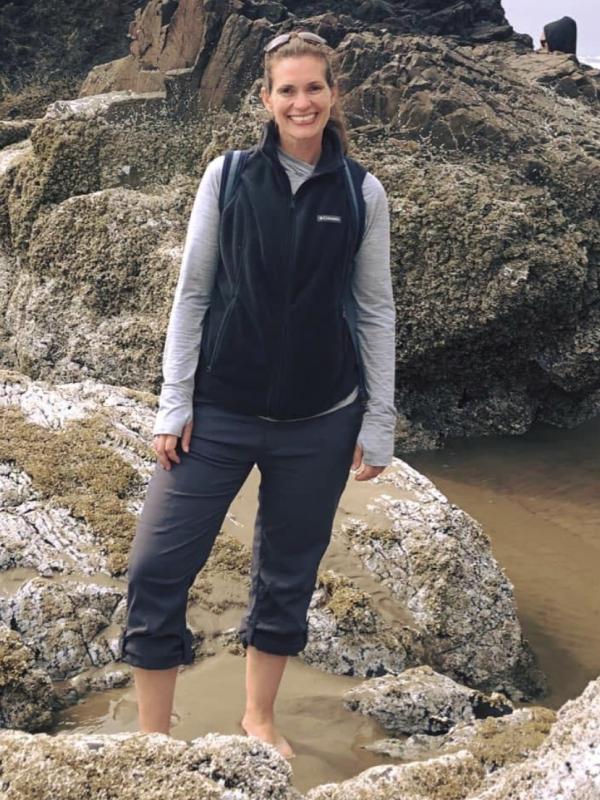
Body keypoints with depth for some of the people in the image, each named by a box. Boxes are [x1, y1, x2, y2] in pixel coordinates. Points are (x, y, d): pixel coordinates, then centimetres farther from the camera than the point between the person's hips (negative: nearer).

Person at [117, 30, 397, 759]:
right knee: (156, 568, -4)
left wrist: (378, 424, 3)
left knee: (287, 576, 13)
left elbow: (376, 310, 4)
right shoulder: (228, 176, -2)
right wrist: (174, 405, -4)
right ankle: (153, 739, 14)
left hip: (320, 420, 1)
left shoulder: (363, 193, 0)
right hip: (220, 411, 0)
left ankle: (259, 718, 35)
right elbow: (192, 292, 0)